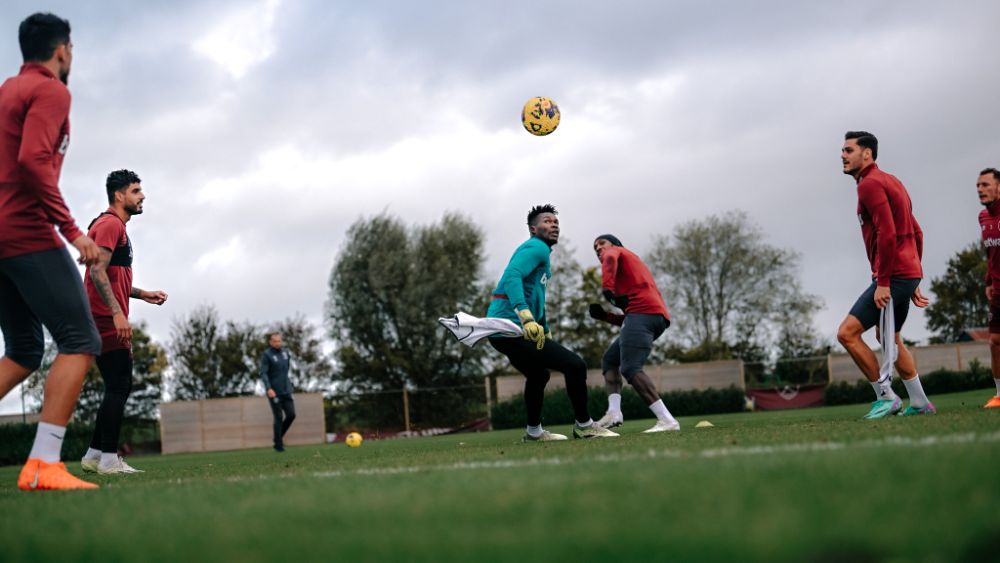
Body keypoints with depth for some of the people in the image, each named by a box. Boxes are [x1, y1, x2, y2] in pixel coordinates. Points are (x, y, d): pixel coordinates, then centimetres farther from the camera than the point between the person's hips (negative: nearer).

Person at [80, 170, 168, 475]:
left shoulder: (114, 226, 23)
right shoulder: (110, 224, -9)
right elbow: (97, 270, -20)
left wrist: (142, 294, 22)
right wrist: (118, 313, -26)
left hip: (108, 320, 11)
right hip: (107, 319, -11)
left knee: (119, 388, 12)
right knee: (118, 387, -12)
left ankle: (94, 455, 14)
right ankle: (109, 459, -13)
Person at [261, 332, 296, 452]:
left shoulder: (284, 352, 10)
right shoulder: (266, 355, -8)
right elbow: (263, 373, -15)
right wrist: (268, 388, -27)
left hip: (286, 391, 6)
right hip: (274, 392, -6)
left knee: (291, 415, -1)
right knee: (279, 417, -5)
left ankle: (279, 436, 21)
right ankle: (278, 445, 6)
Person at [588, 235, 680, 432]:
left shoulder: (616, 251, 17)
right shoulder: (631, 265, 38)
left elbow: (610, 260, -12)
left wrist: (607, 289, -23)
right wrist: (603, 314, 20)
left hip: (642, 312, -9)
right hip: (658, 317, 9)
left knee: (630, 368, -18)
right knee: (610, 360, 16)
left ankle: (668, 420, -28)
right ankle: (614, 412, -3)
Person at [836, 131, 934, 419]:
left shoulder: (870, 184, -11)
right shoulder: (890, 181, 20)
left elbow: (887, 234, -22)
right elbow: (916, 234, 22)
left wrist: (883, 281, -22)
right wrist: (913, 283, 23)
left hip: (892, 275, -10)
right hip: (908, 273, 11)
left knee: (847, 333, -11)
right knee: (889, 339, 23)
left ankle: (886, 397, -6)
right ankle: (920, 403, 27)